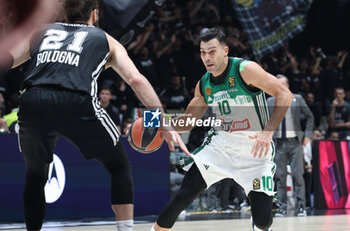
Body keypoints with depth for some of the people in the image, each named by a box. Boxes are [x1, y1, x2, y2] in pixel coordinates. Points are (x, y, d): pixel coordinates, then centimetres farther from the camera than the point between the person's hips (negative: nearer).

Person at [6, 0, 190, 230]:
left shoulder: (42, 32, 33)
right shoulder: (105, 40, 27)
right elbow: (137, 80, 14)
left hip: (32, 102, 2)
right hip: (77, 102, -2)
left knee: (36, 176, 26)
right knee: (120, 167, 18)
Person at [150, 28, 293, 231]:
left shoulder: (245, 70, -15)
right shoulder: (204, 85, 3)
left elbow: (285, 95, -19)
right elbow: (188, 121, 15)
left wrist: (268, 131, -29)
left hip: (255, 150, -4)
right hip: (221, 144, 4)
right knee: (184, 195, -12)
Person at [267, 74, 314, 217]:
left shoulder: (297, 99, 7)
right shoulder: (270, 102, 9)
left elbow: (309, 116, 13)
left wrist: (308, 135, 4)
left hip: (295, 142, -1)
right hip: (279, 143, 1)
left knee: (298, 175, -4)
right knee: (280, 176, 1)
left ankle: (301, 207, 2)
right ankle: (282, 208, 5)